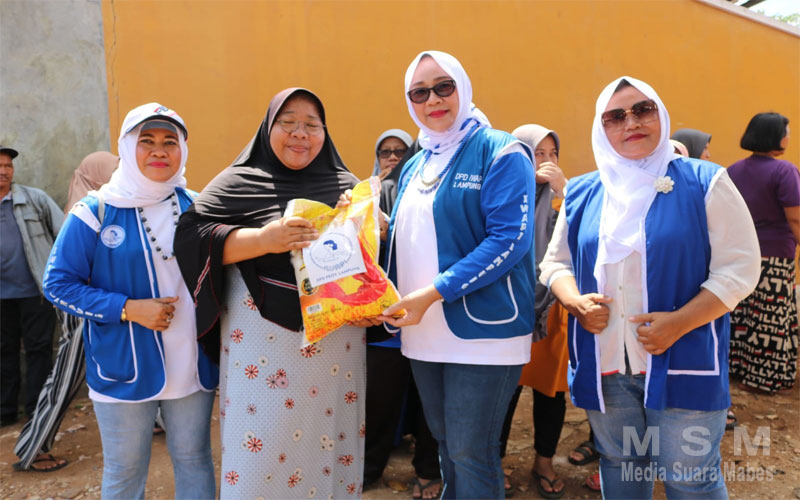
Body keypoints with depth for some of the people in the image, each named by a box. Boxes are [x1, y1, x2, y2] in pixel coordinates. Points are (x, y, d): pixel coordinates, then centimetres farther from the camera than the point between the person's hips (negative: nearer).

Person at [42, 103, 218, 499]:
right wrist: (128, 308, -17)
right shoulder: (96, 211, -6)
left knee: (194, 462, 15)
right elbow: (58, 284, -6)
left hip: (192, 365, 3)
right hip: (124, 369, -2)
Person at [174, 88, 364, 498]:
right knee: (262, 450, 2)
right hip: (265, 337, -3)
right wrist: (262, 239, -21)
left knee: (332, 444, 11)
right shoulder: (240, 182, 1)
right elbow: (190, 234, -8)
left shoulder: (346, 185, 12)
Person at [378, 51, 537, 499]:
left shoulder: (499, 151, -7)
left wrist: (433, 293, -21)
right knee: (446, 446, 19)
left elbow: (510, 239, -17)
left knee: (471, 455, 1)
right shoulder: (415, 166, 15)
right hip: (424, 334, 7)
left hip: (484, 331, -7)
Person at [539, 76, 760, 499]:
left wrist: (679, 323, -18)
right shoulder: (581, 193, 7)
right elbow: (556, 263, 13)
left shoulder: (704, 182, -2)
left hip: (683, 364, -3)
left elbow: (739, 267, -6)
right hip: (604, 366, 3)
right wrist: (576, 302, -8)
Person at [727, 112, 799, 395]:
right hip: (773, 257, -6)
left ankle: (736, 365, 23)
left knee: (740, 311, 14)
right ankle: (764, 378, 12)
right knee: (770, 318, 3)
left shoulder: (733, 170, 7)